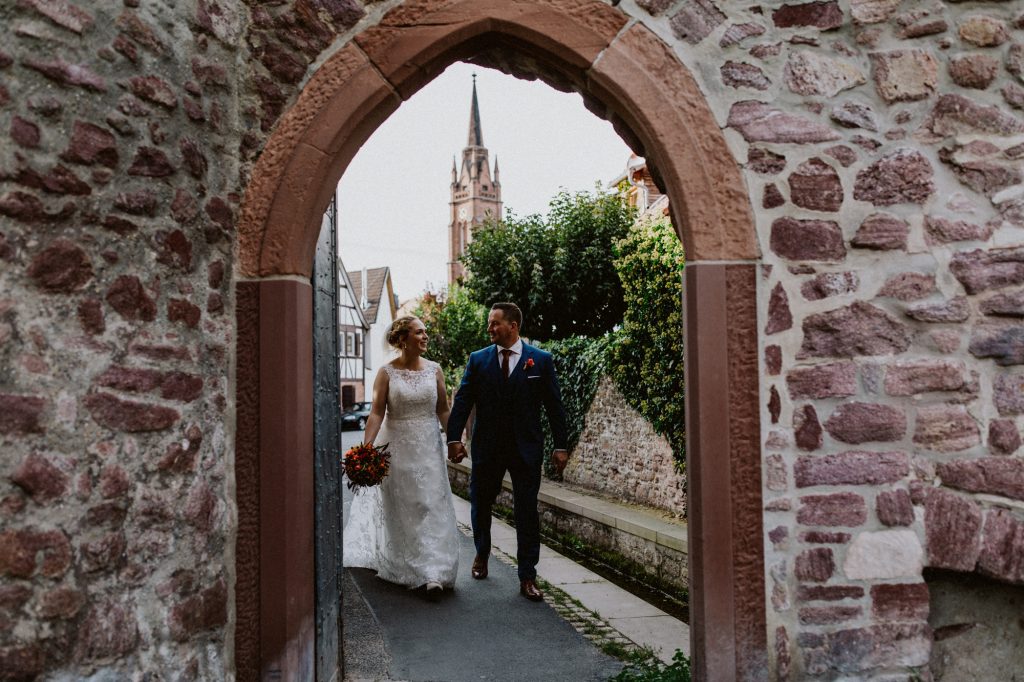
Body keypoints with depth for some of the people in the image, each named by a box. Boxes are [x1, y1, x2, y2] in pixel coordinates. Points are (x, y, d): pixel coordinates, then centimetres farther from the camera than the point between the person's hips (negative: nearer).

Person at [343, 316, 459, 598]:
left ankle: (433, 574, -1)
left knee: (431, 507, -4)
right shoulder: (387, 372, -6)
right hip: (396, 446, -1)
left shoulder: (434, 369, 2)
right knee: (400, 509, 9)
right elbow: (376, 413, -10)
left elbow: (443, 410, 6)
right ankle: (401, 569, 25)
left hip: (428, 447, 2)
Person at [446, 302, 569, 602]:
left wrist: (560, 445, -3)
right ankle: (481, 555, 42)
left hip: (526, 448, -2)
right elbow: (462, 401, 0)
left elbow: (554, 405, 0)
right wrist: (454, 438, -10)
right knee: (480, 504, 16)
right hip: (487, 447, 2)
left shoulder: (541, 360, -2)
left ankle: (527, 577, 8)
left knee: (527, 512, 0)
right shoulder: (478, 359, 2)